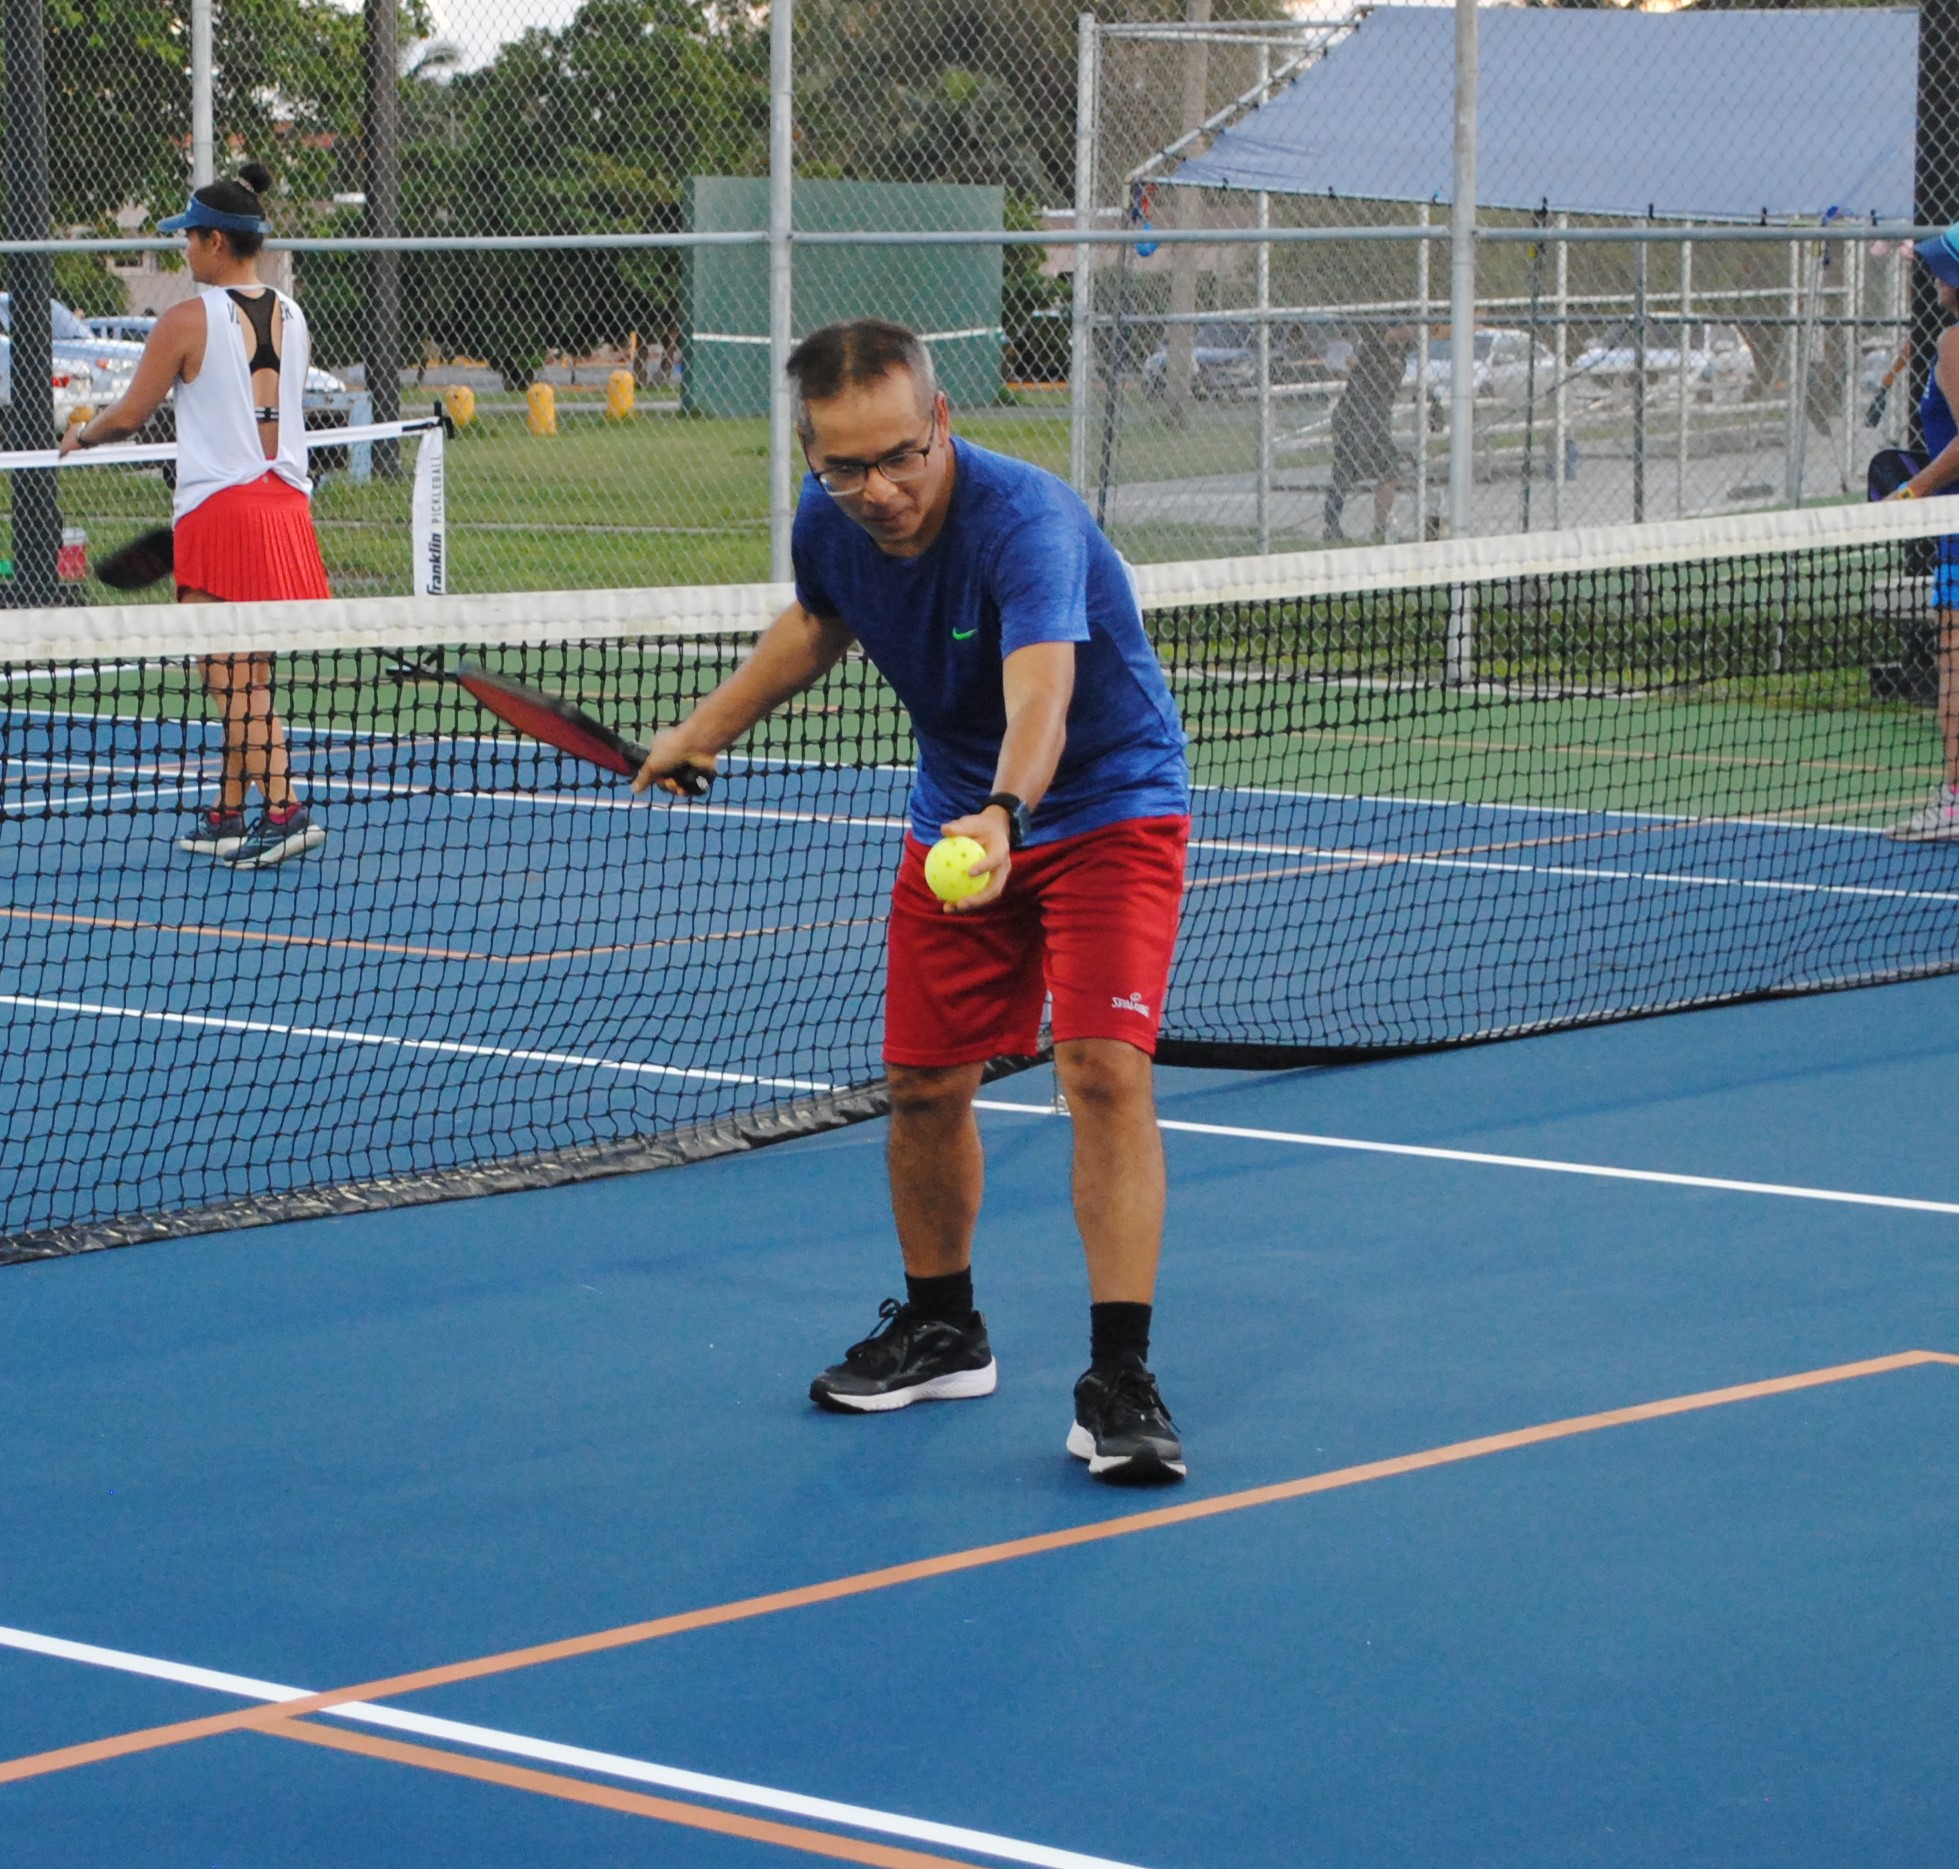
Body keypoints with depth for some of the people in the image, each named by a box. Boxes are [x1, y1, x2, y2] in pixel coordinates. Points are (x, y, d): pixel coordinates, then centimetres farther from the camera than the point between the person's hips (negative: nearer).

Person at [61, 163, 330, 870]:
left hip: (219, 511, -6)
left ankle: (284, 810, -18)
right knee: (245, 680, 14)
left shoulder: (188, 321, -9)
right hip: (286, 505, 6)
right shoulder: (291, 316, 8)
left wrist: (81, 436, 18)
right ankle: (228, 815, 21)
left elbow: (130, 415, -2)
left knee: (235, 681, -6)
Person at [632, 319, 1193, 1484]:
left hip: (1111, 806, -6)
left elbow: (1043, 694, -52)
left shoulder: (1025, 518, -34)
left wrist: (1003, 814, -69)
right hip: (958, 813, 6)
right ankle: (941, 1333, 32)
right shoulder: (831, 520, -13)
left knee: (1105, 1070, -21)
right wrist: (710, 728, 17)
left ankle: (1121, 1379, -18)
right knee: (926, 1084, 9)